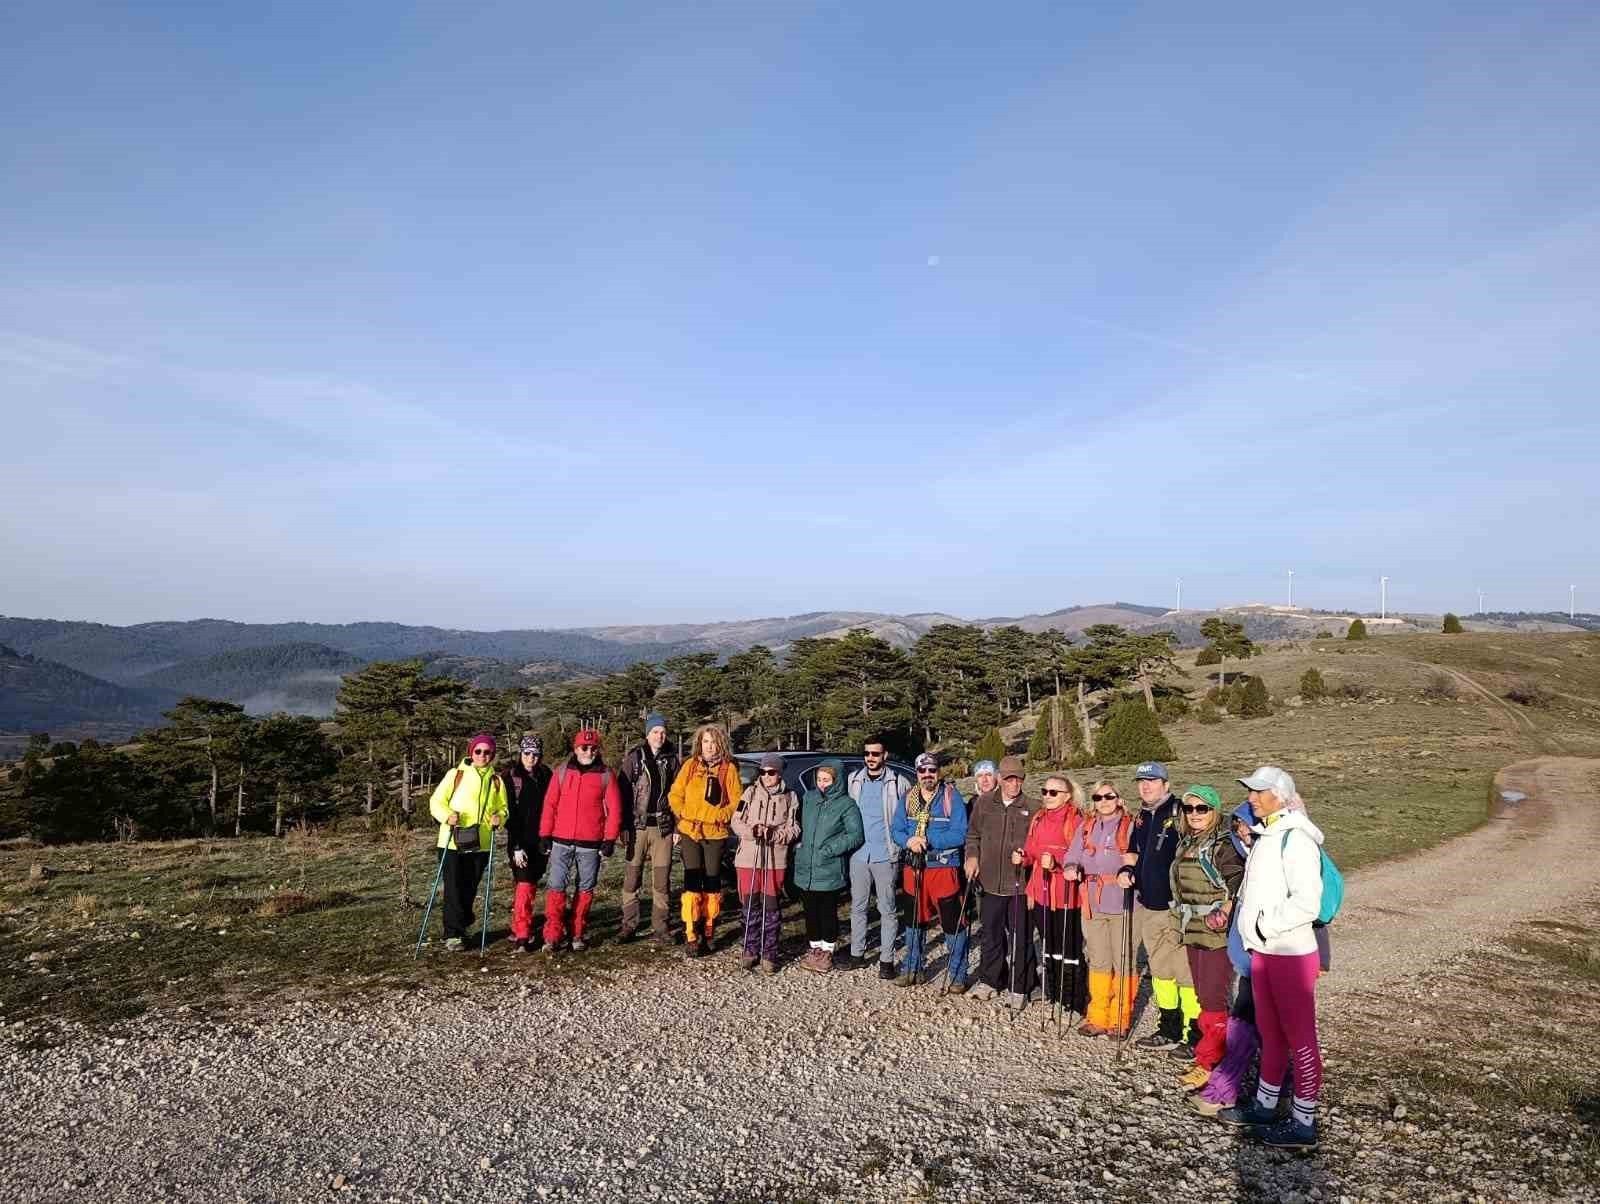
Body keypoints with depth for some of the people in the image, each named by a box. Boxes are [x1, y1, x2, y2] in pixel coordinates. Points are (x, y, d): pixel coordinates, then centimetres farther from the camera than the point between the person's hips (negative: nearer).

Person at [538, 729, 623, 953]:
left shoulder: (606, 776, 0)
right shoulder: (561, 773, 4)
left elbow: (614, 809, 0)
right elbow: (550, 805, 5)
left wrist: (610, 839, -5)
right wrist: (545, 835, 1)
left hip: (591, 844, 0)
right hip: (561, 842, 1)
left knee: (585, 889, 7)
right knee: (556, 886, -2)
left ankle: (578, 934, 18)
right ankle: (553, 935, 4)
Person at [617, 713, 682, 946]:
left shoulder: (671, 759, 8)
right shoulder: (633, 758, 1)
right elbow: (622, 793, -1)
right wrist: (623, 826, -6)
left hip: (663, 827, 2)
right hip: (637, 826, -2)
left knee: (662, 880, 2)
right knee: (632, 877, 2)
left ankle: (661, 927, 10)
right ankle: (629, 925, 13)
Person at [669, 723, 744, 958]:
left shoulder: (729, 769, -2)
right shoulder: (690, 766, 3)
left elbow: (737, 802, -2)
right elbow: (674, 795, 5)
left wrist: (719, 816, -14)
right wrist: (684, 814, -7)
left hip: (716, 834, 0)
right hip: (690, 832, 0)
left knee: (712, 884, 9)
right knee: (692, 883, -4)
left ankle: (708, 933, 21)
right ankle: (691, 936, -1)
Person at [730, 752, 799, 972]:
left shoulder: (790, 797, 4)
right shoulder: (751, 792, 5)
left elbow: (794, 829, 2)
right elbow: (736, 822, 4)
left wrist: (775, 834, -15)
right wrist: (752, 831, -15)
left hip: (776, 860, -1)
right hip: (748, 857, 1)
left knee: (772, 906, 2)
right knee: (750, 905, 5)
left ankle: (769, 953, 12)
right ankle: (751, 949, 18)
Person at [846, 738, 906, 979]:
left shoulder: (897, 783, -2)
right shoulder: (853, 780, 8)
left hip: (885, 855, -4)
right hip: (859, 854, 4)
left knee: (887, 909, 1)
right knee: (857, 906, 11)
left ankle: (886, 959, 8)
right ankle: (857, 954, 21)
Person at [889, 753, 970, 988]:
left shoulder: (952, 796, -7)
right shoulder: (907, 798, 8)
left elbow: (960, 834, -14)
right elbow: (895, 830, 6)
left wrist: (928, 840, -20)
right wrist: (909, 841, -15)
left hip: (944, 869, -5)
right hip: (913, 869, 5)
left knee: (952, 924, -2)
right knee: (914, 921, 16)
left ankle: (958, 975, 12)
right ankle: (913, 969, 31)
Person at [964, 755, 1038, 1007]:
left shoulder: (1033, 807, -3)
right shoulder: (985, 803, 5)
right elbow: (973, 834, 15)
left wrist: (1026, 856, -15)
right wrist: (972, 856, 1)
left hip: (1020, 883, -2)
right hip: (991, 881, 3)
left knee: (1020, 937, 5)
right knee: (991, 934, 13)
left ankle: (1018, 988, 18)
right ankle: (988, 981, 28)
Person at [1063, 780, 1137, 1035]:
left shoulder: (1130, 826, -5)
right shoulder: (1086, 827, 12)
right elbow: (1073, 855, 10)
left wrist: (1128, 872, -32)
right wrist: (1072, 868, -11)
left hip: (1121, 903, -5)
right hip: (1092, 904, 5)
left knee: (1123, 962, 2)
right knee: (1097, 961, 13)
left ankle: (1120, 1019, 14)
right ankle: (1097, 1017, 22)